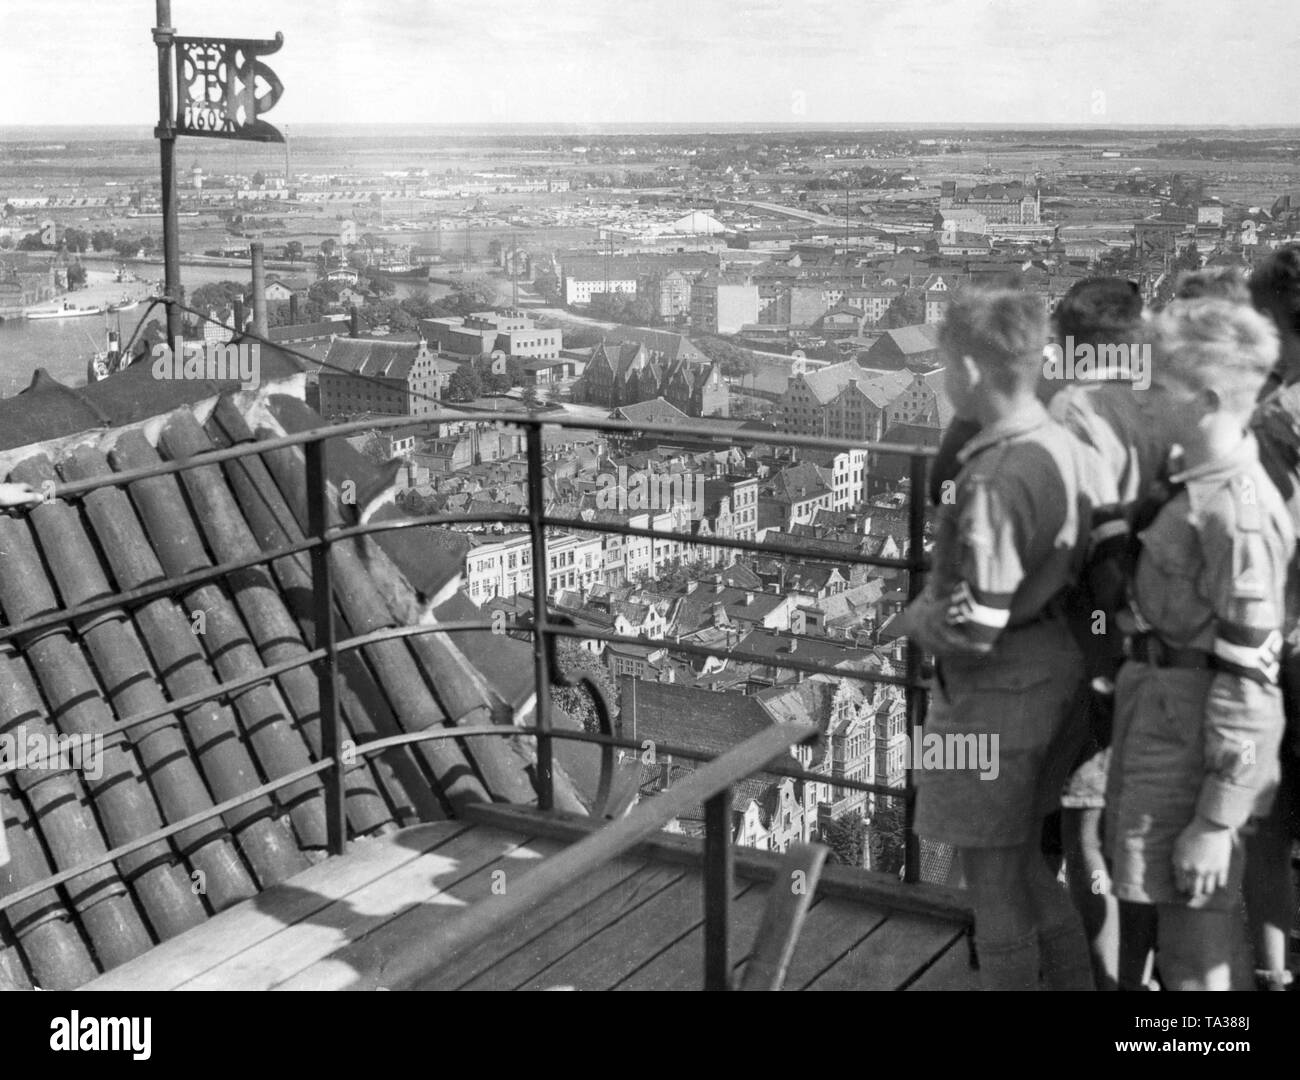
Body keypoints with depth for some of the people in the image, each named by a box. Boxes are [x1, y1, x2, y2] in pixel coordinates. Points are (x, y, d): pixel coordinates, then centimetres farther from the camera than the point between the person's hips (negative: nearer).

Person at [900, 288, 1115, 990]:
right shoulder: (1073, 451, -1)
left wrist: (915, 616, -6)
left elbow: (971, 633, -26)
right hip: (1060, 673, 9)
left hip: (996, 697, -9)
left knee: (995, 884, 8)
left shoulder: (992, 482, -26)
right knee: (1025, 866, 24)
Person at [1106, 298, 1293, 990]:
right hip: (1160, 718, 9)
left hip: (1197, 739, -9)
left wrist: (1215, 820, -20)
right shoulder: (1200, 486, 7)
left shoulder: (1239, 512, -22)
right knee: (1176, 927, 21)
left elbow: (1246, 677, -22)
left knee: (1191, 942, 4)